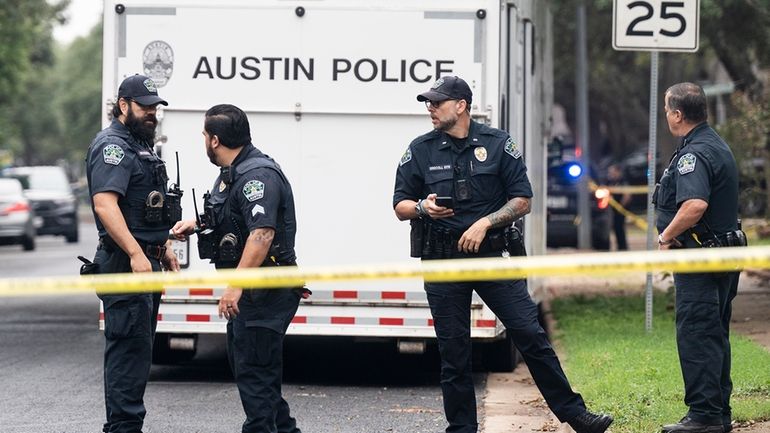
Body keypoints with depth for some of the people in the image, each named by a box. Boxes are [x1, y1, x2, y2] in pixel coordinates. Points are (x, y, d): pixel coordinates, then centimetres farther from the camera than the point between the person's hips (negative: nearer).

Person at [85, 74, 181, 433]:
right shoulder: (112, 147, -13)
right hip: (125, 265, -11)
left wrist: (163, 249, 25)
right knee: (131, 347, -12)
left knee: (137, 349, 13)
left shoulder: (139, 146, 21)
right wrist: (135, 254, -30)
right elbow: (105, 204, -24)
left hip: (145, 261, 11)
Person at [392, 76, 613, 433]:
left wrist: (485, 222, -13)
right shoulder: (420, 150, 5)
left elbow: (522, 201, 1)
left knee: (530, 335, -3)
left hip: (491, 256, -1)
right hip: (442, 263, 1)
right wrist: (422, 208, -14)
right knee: (453, 351, 3)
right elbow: (400, 206, 8)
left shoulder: (497, 144, 2)